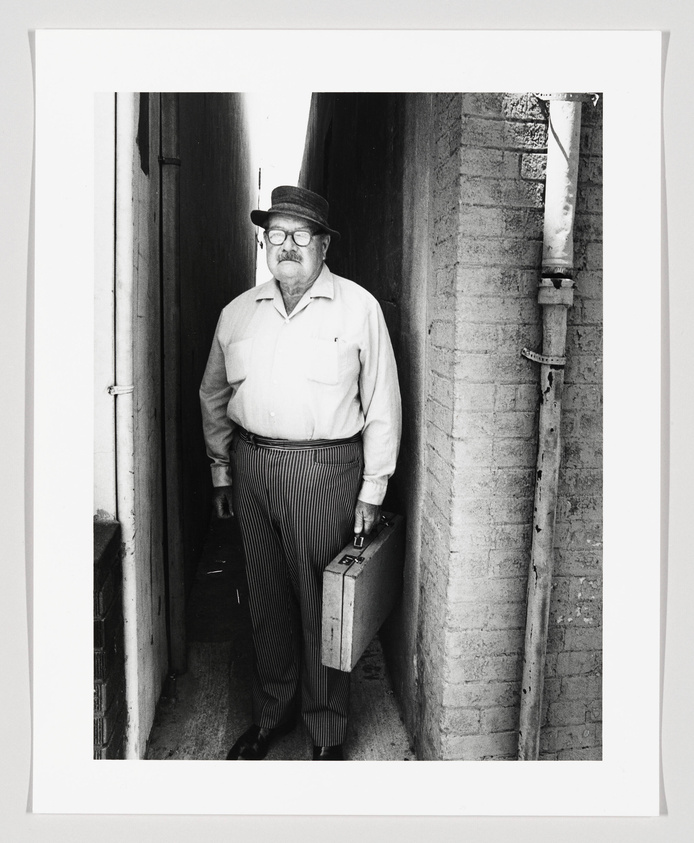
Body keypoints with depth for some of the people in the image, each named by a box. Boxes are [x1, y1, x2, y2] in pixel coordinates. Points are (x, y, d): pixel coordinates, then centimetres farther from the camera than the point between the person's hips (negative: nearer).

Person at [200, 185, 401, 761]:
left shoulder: (358, 308, -3)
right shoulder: (238, 312, 8)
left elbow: (383, 405, -2)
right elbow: (214, 397, 17)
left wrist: (372, 490, -4)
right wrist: (221, 472, 14)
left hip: (325, 468, -4)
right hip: (251, 465, 4)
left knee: (322, 605, 5)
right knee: (267, 598, 15)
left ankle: (327, 733, 25)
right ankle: (271, 714, 35)